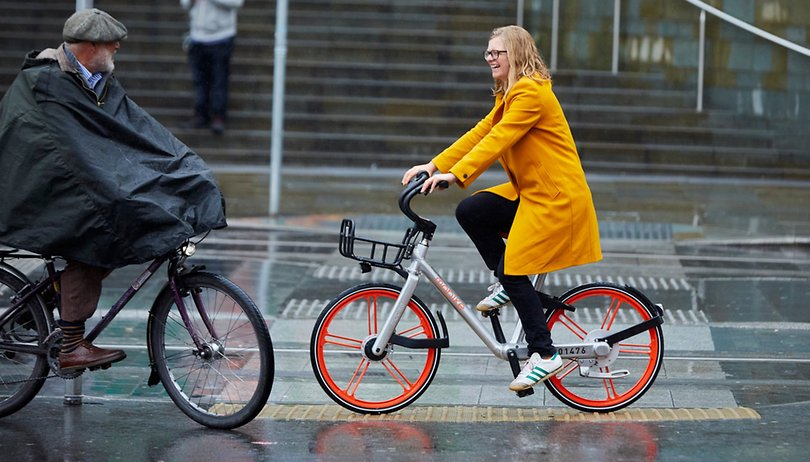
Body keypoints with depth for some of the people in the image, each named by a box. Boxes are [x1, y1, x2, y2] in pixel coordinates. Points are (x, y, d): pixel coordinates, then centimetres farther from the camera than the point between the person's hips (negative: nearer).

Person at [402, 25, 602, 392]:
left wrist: (456, 174, -32)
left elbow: (498, 139, -26)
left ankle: (544, 355, -1)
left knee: (514, 270, -12)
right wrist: (435, 165, -1)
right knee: (469, 211, -5)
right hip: (528, 191, 10)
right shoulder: (508, 95, 15)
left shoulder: (531, 92, -17)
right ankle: (506, 286, 9)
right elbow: (480, 133, 9)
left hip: (556, 196, -10)